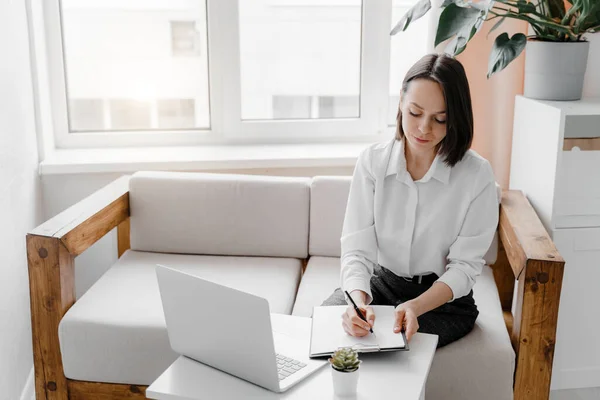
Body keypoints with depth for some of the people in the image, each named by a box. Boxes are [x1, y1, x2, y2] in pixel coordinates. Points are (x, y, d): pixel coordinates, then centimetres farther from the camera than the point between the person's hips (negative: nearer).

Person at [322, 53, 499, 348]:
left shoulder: (477, 175, -16)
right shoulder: (372, 161, -9)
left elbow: (464, 267, -12)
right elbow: (356, 250, -14)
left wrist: (415, 306, -30)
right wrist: (358, 300, -35)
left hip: (444, 299, -2)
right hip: (380, 283, 3)